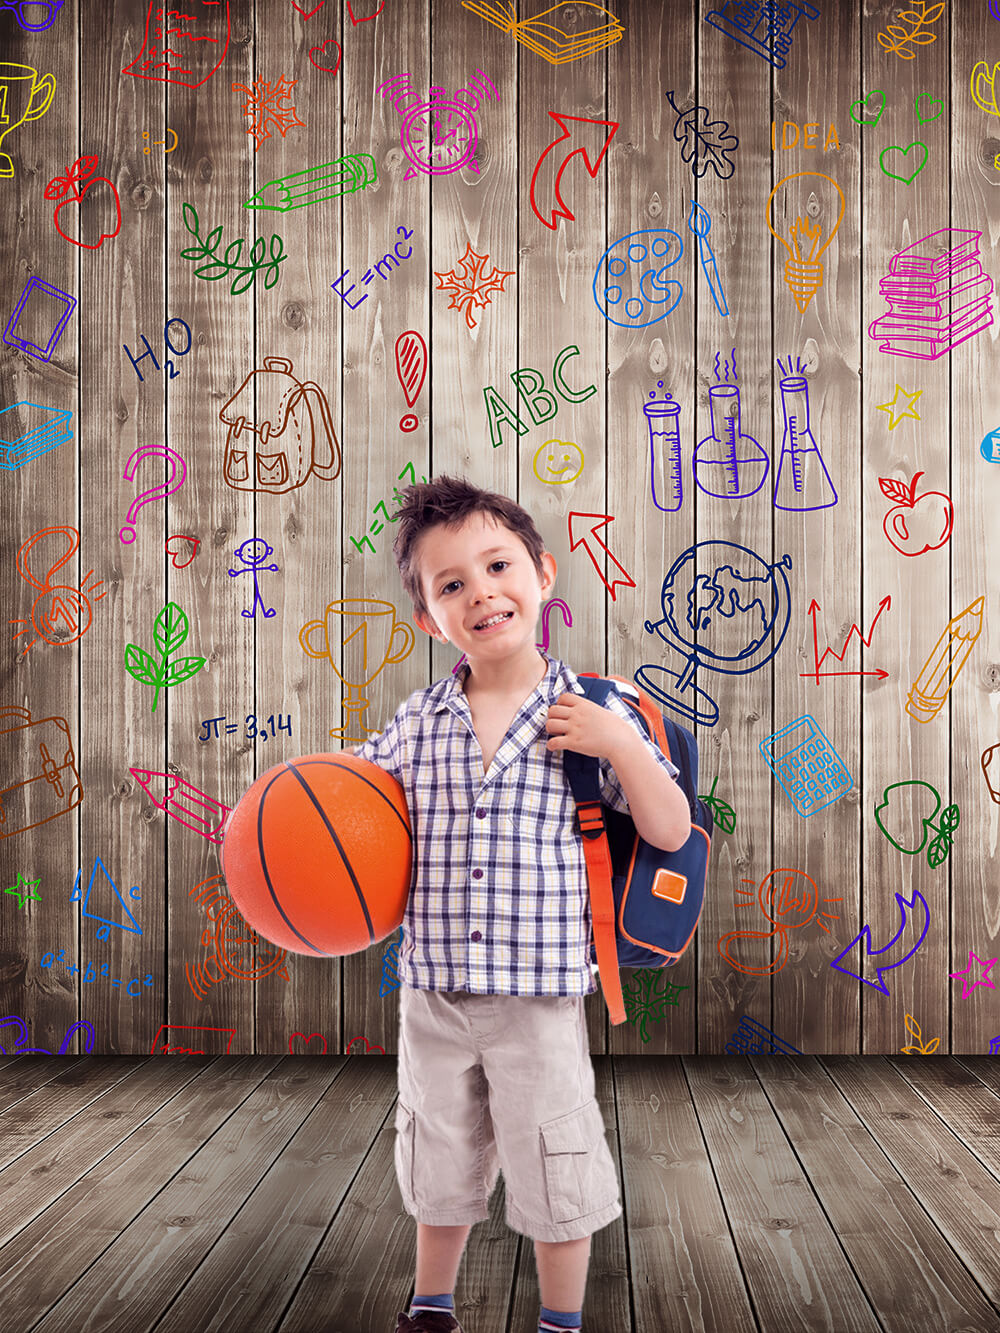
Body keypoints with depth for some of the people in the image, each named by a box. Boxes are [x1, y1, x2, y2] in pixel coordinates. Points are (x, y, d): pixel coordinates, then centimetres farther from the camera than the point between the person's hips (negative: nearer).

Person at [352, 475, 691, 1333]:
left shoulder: (591, 713, -8)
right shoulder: (420, 721, -1)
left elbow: (671, 833, -6)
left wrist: (621, 744, -19)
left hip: (541, 995, -3)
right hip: (434, 994, 3)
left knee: (557, 1180, 12)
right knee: (438, 1168, 21)